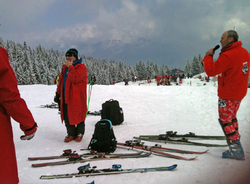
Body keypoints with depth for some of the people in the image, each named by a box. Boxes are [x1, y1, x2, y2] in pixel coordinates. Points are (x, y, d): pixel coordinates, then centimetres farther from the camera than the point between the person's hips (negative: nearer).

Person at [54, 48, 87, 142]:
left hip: (77, 97, -6)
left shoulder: (81, 67, -8)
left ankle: (79, 133, 21)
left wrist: (70, 67, -16)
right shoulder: (65, 67, 16)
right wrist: (58, 93, 16)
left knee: (78, 115, 4)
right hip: (65, 96, 7)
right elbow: (61, 81, 20)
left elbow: (75, 78, -25)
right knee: (67, 116, 8)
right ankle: (71, 134, 20)